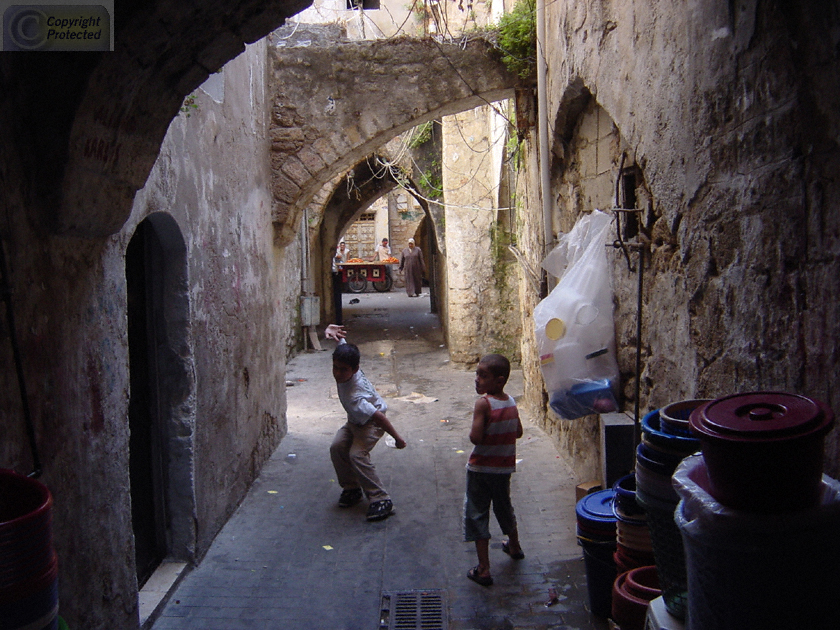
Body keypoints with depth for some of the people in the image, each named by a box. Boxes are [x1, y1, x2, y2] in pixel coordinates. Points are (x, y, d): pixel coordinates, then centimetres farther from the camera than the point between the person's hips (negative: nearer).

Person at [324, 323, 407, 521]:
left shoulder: (354, 397, -42)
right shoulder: (344, 356, -22)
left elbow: (379, 416, -38)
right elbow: (342, 337, -6)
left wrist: (397, 438, -31)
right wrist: (332, 330, -27)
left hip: (372, 423, -8)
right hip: (355, 421, 9)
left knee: (357, 455, -25)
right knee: (337, 447, -6)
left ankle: (381, 500, -17)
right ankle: (352, 488, 11)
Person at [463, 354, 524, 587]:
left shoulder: (483, 403, -23)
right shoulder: (511, 402, -2)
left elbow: (475, 437, -27)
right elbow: (518, 432, 8)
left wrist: (471, 431, -8)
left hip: (481, 469, -6)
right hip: (505, 467, 7)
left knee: (477, 514, 4)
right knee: (504, 507, 27)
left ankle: (483, 570, 4)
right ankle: (514, 547, 48)